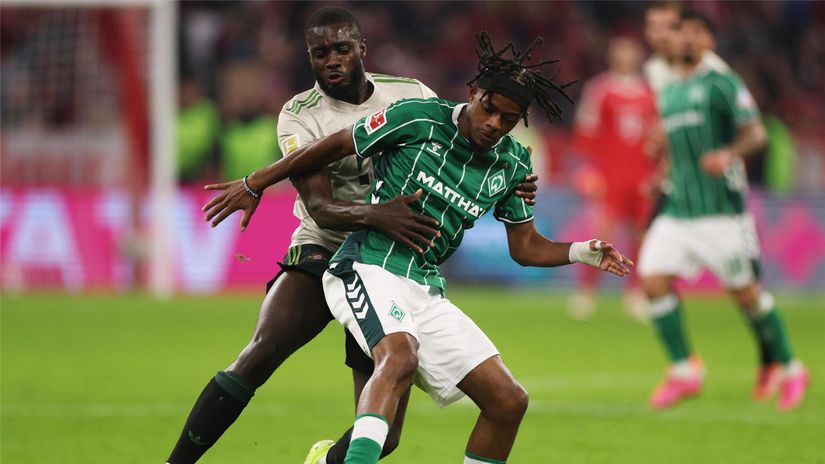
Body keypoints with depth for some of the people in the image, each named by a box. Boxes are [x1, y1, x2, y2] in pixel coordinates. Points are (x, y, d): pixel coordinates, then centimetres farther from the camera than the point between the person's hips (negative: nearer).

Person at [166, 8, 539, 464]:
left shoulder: (413, 95, 0)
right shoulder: (300, 115, -9)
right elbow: (319, 207, -21)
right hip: (321, 252, -3)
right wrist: (375, 215, -40)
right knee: (261, 353, -29)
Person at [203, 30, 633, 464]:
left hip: (425, 290, 6)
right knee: (401, 356, -37)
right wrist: (254, 185, 8)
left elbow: (525, 247, 15)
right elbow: (331, 147, 1)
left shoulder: (512, 165, 7)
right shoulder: (417, 118, -8)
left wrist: (584, 252, -4)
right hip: (368, 269, -6)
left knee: (509, 401, -2)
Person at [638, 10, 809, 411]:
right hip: (677, 208, 7)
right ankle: (683, 371, 2)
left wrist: (729, 154, -29)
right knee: (653, 279, -8)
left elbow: (755, 133, -11)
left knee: (745, 289, -3)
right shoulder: (668, 93, 18)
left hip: (720, 208, -7)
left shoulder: (721, 84, -4)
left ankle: (789, 370, 13)